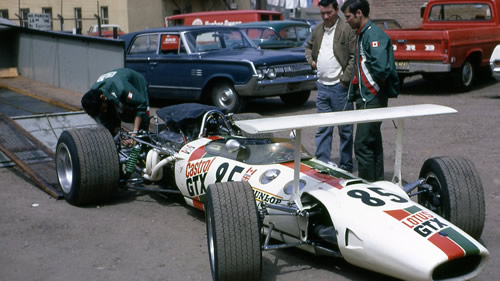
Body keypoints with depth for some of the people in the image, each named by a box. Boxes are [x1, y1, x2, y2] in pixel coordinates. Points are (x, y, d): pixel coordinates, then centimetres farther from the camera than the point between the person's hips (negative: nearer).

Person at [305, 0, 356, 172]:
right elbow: (308, 46, 29)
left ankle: (346, 165, 13)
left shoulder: (347, 30, -9)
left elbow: (354, 57, -13)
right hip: (322, 86, 6)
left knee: (345, 129, 4)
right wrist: (311, 60, 10)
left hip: (340, 87, -6)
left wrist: (345, 79, -14)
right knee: (323, 128, 10)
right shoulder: (317, 30, 11)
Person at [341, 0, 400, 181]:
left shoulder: (374, 35, -16)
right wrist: (355, 89, 10)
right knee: (373, 143, 16)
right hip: (365, 98, 10)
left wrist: (379, 85, -11)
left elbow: (381, 68, -28)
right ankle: (377, 182, 26)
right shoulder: (361, 34, 15)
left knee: (362, 145, -9)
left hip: (373, 99, -10)